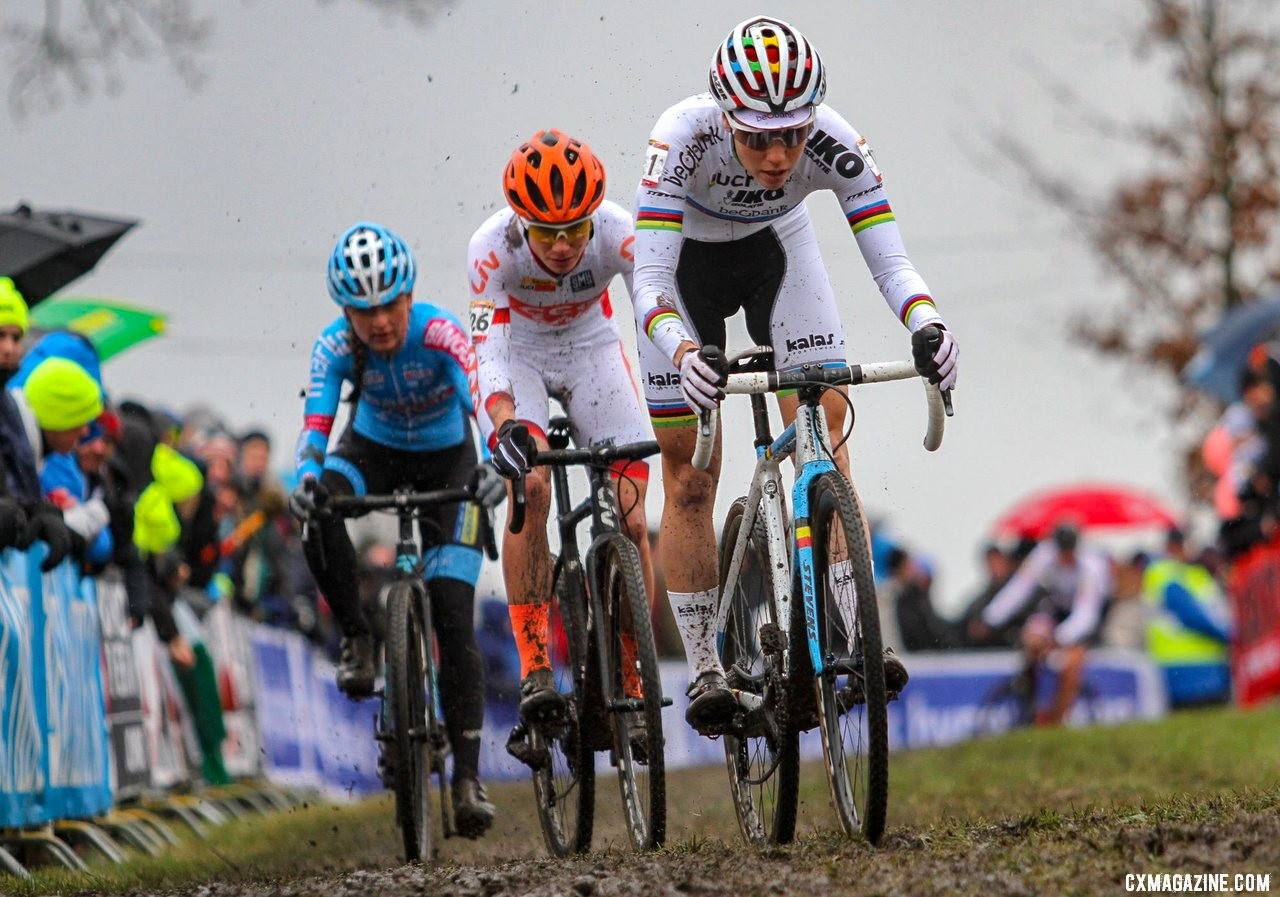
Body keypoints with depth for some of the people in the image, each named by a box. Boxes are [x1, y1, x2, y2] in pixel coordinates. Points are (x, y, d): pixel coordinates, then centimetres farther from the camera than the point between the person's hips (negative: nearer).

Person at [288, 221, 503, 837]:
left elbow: (481, 399, -43)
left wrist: (493, 465, -62)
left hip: (446, 461, -2)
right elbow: (315, 422, -33)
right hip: (374, 451, 2)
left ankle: (468, 777, -12)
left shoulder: (438, 332, -30)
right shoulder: (336, 346, -23)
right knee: (320, 508, -35)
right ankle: (357, 637, -17)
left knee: (454, 617, -13)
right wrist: (305, 479, -54)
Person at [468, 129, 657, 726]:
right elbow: (487, 347, -37)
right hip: (519, 351, -1)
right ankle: (534, 670, -23)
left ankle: (630, 681, 4)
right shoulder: (492, 246, -32)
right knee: (531, 487, -27)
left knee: (630, 517, -10)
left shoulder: (617, 234, -31)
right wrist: (506, 426, -54)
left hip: (590, 348, 1)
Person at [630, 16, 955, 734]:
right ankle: (704, 669, 6)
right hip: (687, 259, -1)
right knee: (689, 479, -3)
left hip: (778, 249, 1)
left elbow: (890, 257, -35)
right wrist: (684, 354, -61)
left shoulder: (834, 143, -33)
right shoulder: (684, 136, -39)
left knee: (825, 431, -16)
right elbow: (650, 283, -42)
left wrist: (927, 325, -56)